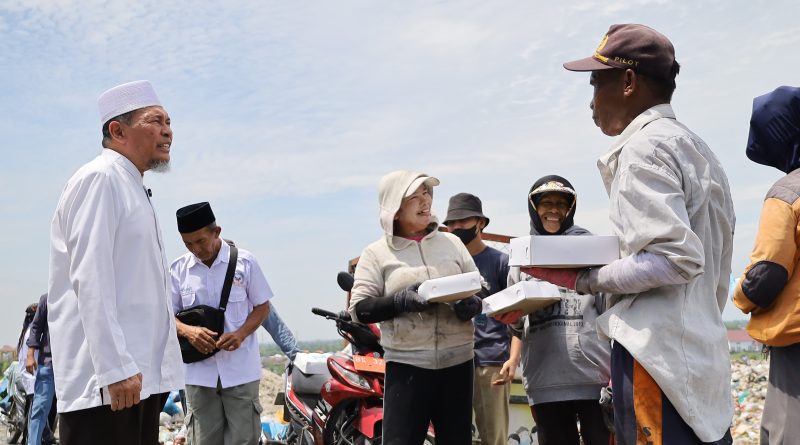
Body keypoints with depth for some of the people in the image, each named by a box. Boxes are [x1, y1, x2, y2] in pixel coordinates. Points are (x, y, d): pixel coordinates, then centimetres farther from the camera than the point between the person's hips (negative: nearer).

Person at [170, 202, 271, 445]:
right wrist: (188, 331, -13)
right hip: (199, 371, 2)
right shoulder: (179, 269, 4)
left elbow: (262, 306, 5)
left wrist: (241, 334, -13)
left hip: (240, 370, -1)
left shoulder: (244, 262, 0)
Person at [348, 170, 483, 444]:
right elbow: (359, 310, -3)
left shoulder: (452, 243, 12)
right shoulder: (376, 253, 3)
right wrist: (401, 301, -19)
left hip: (457, 362, 4)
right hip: (406, 365, -3)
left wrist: (473, 305, -8)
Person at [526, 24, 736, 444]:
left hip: (659, 354, -10)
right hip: (701, 353, 10)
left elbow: (676, 258, -21)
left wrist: (588, 280, -12)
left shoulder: (643, 147, -10)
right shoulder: (697, 149, 20)